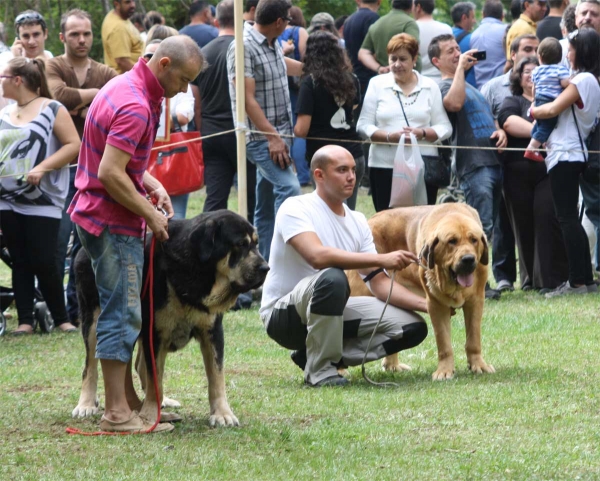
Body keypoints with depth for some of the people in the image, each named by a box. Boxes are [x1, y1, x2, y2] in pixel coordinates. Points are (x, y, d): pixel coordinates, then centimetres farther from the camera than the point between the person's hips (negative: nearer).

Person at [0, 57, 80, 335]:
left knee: (44, 263, -6)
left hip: (42, 202, -5)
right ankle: (25, 320, 7)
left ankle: (61, 319, 6)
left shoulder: (52, 110, -3)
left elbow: (73, 145, -9)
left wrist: (42, 168, -17)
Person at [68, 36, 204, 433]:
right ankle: (117, 414, -8)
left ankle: (126, 398, 22)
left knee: (122, 313, 16)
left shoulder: (126, 87, 11)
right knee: (123, 315, -8)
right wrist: (150, 214, -15)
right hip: (113, 223, -11)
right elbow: (111, 174, -25)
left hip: (99, 217, 11)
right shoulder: (136, 107, -22)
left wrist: (151, 184, 8)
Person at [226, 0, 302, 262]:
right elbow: (247, 99, -20)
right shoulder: (244, 47, -15)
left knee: (266, 207, 10)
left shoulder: (272, 44, 11)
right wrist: (272, 136, -23)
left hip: (277, 134, 9)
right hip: (260, 137, -9)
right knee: (288, 188, -23)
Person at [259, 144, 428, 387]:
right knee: (332, 278, -39)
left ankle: (314, 355, 1)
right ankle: (320, 370, -20)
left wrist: (426, 304, -12)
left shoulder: (357, 222, 6)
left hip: (329, 311, 8)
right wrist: (382, 259, -36)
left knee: (413, 327, -5)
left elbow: (379, 282, 4)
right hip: (282, 314, -8)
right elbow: (318, 256, -34)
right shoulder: (295, 209, -15)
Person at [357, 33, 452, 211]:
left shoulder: (430, 87, 9)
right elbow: (363, 126, 3)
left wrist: (422, 133, -15)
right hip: (385, 166, 0)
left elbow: (445, 128, 5)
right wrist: (389, 136, -15)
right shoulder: (377, 84, 8)